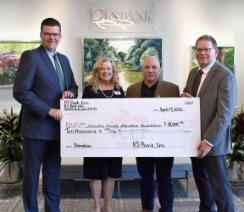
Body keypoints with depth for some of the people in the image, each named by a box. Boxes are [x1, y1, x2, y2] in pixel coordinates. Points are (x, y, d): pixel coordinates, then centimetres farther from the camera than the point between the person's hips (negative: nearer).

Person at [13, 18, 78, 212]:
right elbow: (20, 92, -17)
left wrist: (70, 92, -5)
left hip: (57, 126, 7)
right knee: (32, 173, 7)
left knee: (53, 173, 16)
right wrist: (49, 110, -20)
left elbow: (73, 86, 19)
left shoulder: (63, 59, 13)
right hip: (36, 126, -6)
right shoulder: (30, 56, -9)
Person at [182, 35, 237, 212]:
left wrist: (208, 141, -23)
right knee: (201, 180, 20)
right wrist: (186, 97, -2)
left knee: (219, 185, 0)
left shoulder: (226, 76, -14)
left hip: (212, 141, -8)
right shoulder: (194, 72, 11)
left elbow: (224, 114, -20)